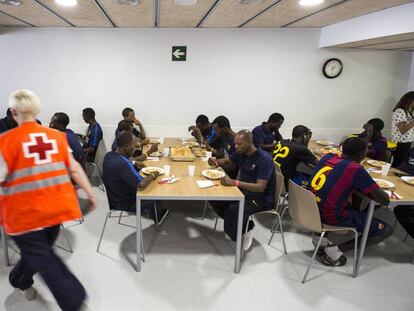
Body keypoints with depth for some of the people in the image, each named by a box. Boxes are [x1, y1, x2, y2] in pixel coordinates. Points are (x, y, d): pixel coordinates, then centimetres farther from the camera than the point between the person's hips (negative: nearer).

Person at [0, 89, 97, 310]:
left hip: (24, 212, -5)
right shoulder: (57, 136, 1)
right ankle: (21, 282, 51)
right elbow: (74, 169, 0)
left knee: (41, 256, 6)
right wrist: (90, 194, 6)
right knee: (41, 251, 25)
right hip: (55, 207, 5)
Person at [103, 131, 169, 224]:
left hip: (114, 199, 8)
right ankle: (157, 218, 46)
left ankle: (151, 212, 44)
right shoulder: (122, 163, -36)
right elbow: (141, 185, -37)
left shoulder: (109, 155, -8)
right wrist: (152, 176, -19)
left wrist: (133, 163, -1)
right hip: (126, 204, -7)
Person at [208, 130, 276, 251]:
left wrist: (234, 182, -40)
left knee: (233, 209, -32)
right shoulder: (241, 153, -2)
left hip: (262, 198, -8)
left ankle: (246, 228, -1)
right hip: (244, 191, 8)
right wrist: (215, 161, -8)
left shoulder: (264, 159, -23)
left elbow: (260, 187, -30)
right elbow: (226, 161, 16)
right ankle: (240, 223, 3)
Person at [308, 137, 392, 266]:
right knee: (386, 230, 10)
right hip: (332, 216, -7)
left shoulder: (327, 157, 2)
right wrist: (369, 189, 9)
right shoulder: (355, 169, -17)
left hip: (310, 208, 7)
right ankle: (335, 249, -1)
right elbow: (385, 200, -11)